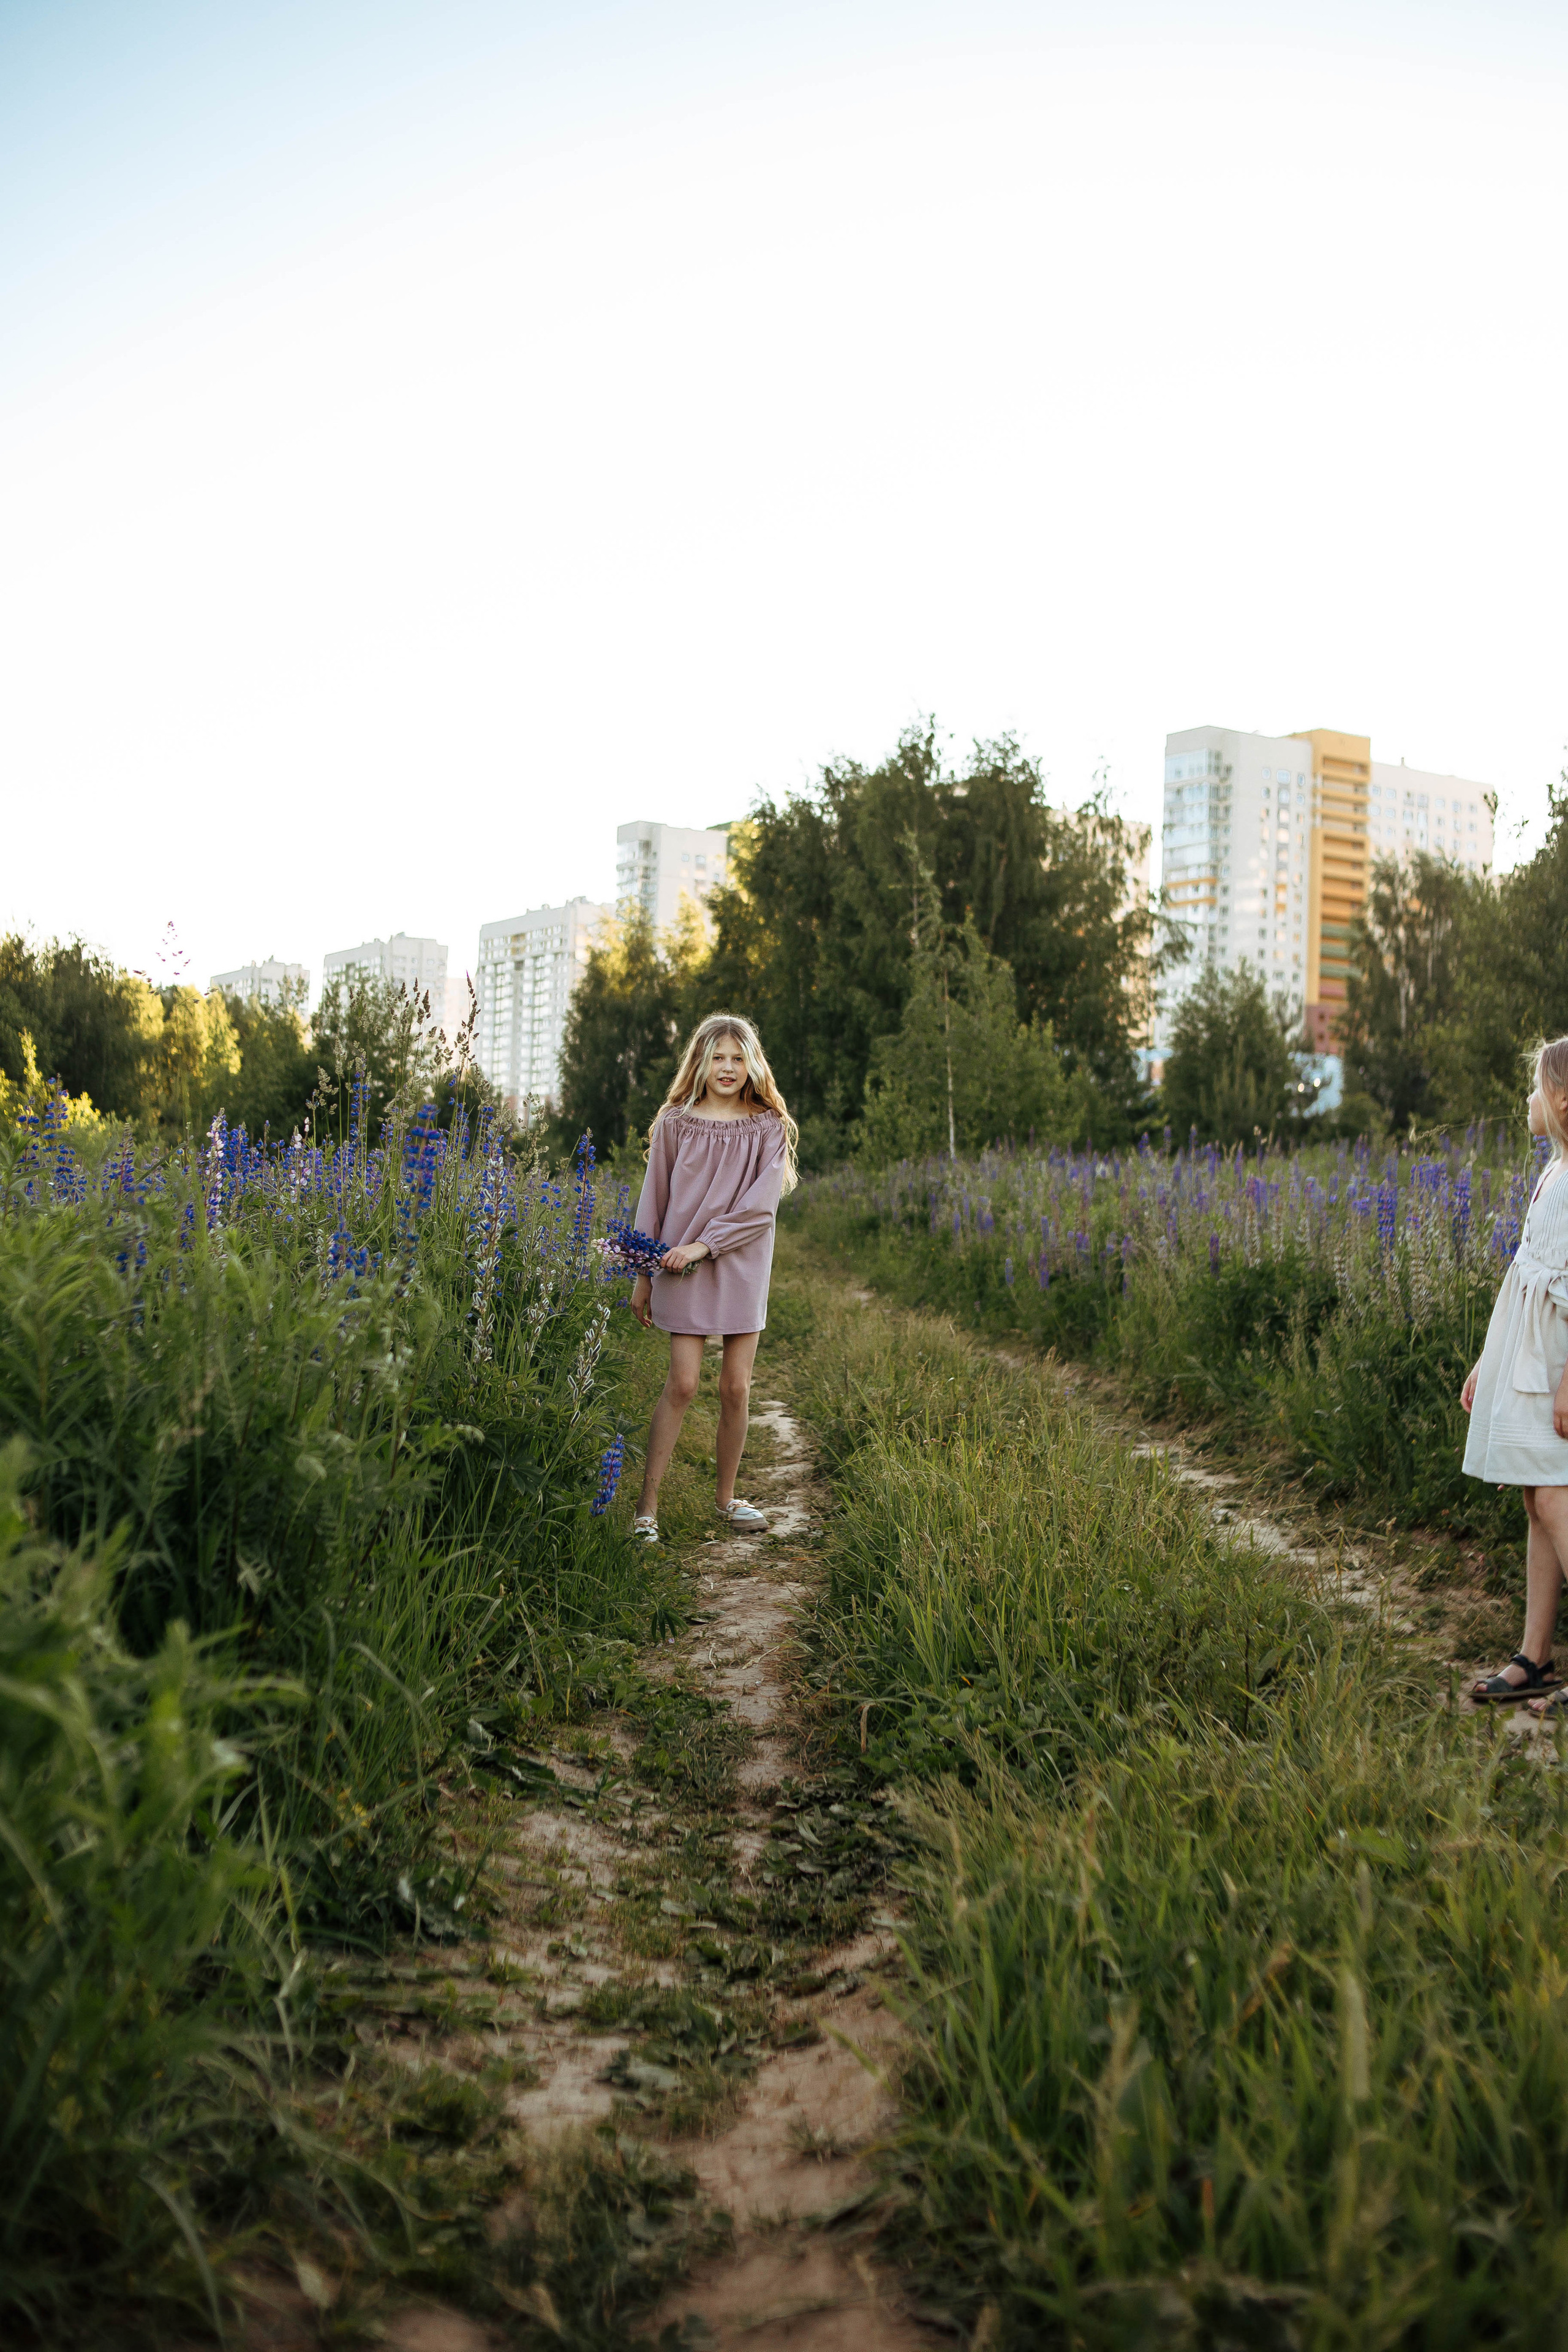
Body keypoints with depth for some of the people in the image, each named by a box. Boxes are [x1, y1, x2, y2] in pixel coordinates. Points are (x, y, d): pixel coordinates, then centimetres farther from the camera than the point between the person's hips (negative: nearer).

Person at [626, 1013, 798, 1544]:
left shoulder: (768, 1128, 2)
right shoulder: (674, 1123, 2)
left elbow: (762, 1204, -9)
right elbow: (653, 1203, 5)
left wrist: (704, 1244, -17)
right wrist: (642, 1276, 4)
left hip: (742, 1267, 1)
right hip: (681, 1268, -1)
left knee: (736, 1387, 4)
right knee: (682, 1384, -6)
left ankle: (727, 1497, 21)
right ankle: (647, 1505, 0)